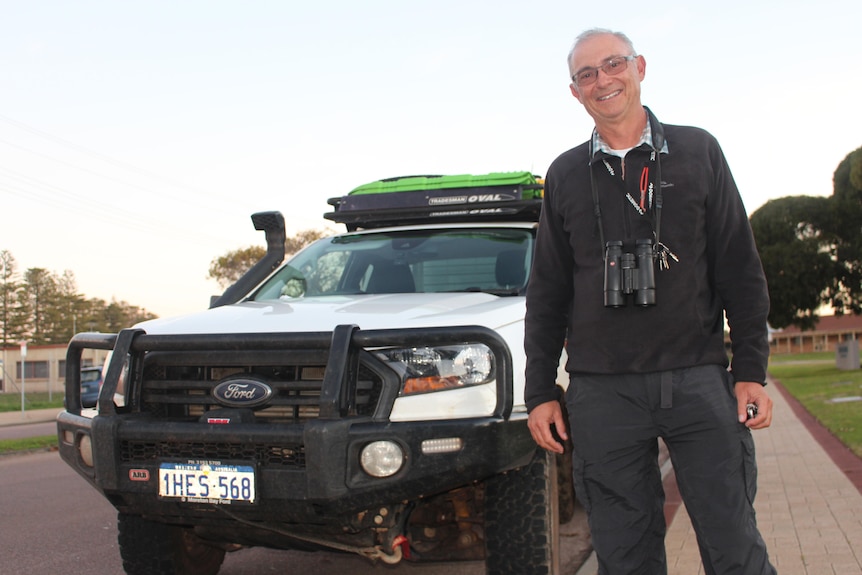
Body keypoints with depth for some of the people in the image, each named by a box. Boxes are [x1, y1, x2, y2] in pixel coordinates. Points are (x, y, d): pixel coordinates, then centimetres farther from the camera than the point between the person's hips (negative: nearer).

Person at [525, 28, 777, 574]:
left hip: (699, 380, -1)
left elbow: (741, 269, 7)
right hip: (602, 391, 1)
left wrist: (751, 370, -1)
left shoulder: (698, 151, 8)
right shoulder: (565, 175, 11)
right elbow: (547, 291, 13)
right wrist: (540, 391, 7)